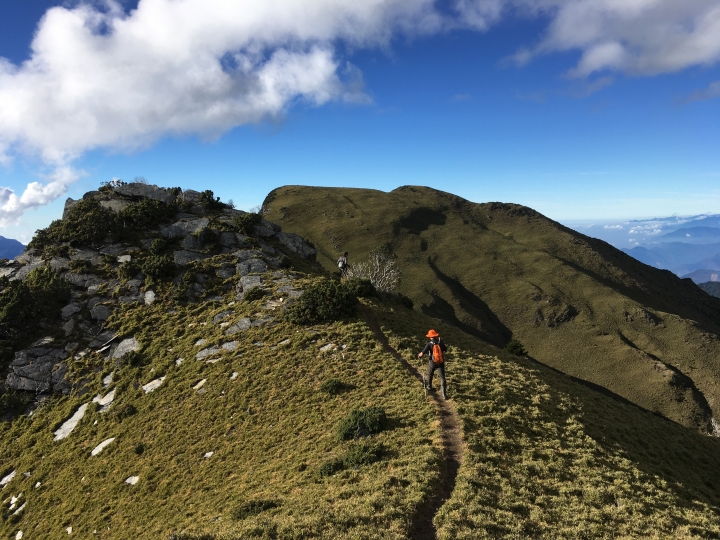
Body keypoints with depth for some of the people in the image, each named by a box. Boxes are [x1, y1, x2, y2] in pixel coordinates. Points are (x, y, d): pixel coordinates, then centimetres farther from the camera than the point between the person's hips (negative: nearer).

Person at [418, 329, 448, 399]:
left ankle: (429, 386, 50)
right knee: (442, 378, 4)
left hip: (432, 363, -1)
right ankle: (444, 395, -4)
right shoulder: (441, 343, -8)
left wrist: (419, 355, 9)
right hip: (441, 363, 1)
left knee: (430, 375, 27)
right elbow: (445, 350, 11)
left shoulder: (429, 345, -17)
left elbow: (422, 354, -14)